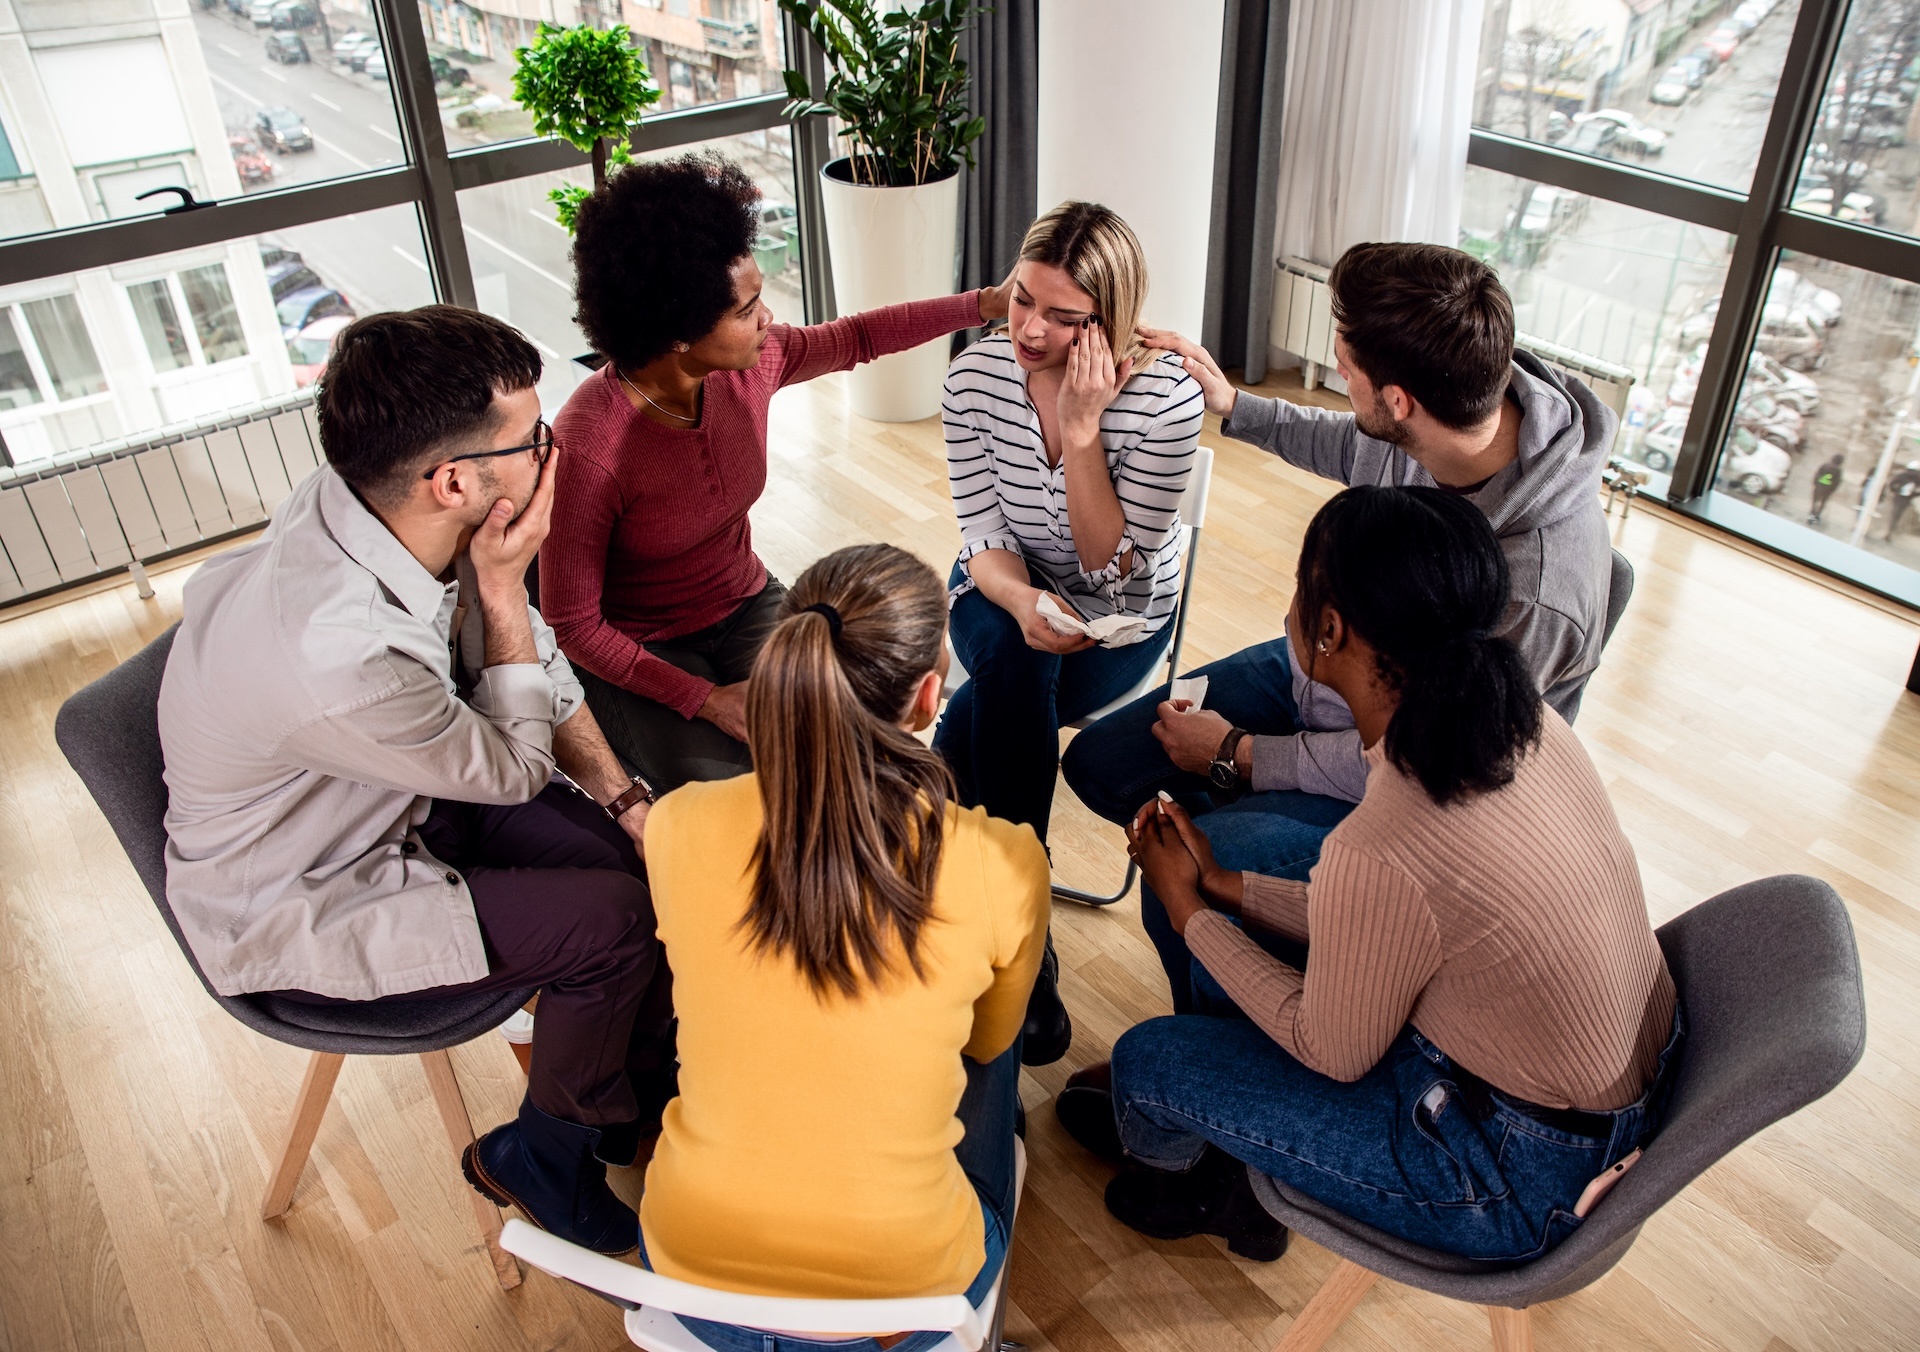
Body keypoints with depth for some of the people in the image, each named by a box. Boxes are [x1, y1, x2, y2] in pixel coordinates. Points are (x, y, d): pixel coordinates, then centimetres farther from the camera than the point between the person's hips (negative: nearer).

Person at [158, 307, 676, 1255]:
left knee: (658, 863, -3)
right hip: (294, 910, -7)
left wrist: (626, 800, -6)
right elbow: (513, 769, -21)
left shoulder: (374, 507, -17)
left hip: (403, 804, 7)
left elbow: (532, 655, -2)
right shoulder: (341, 661, -41)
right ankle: (540, 1158, 10)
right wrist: (504, 583, -24)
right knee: (611, 921, -19)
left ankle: (644, 1101, 23)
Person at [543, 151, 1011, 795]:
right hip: (635, 654, -5)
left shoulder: (748, 363, -13)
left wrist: (991, 301, 3)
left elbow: (856, 337, 7)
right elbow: (572, 625, -20)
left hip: (746, 606, 5)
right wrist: (705, 699, -24)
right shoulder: (587, 446, -29)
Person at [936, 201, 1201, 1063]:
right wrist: (1023, 603, -33)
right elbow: (984, 538, -10)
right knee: (1015, 664, -35)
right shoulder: (976, 376, -14)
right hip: (1004, 596, 2)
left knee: (968, 736, -29)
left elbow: (1114, 569, -23)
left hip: (1120, 623, -2)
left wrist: (1082, 429, -31)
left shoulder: (1166, 400, -22)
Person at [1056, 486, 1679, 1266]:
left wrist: (1191, 913, -6)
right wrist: (1224, 887, 3)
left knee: (1148, 1060, 1)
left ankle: (1172, 1158, 40)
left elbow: (1333, 1053, -15)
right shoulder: (1521, 719, -11)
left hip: (1524, 1176, -8)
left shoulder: (1377, 855, -36)